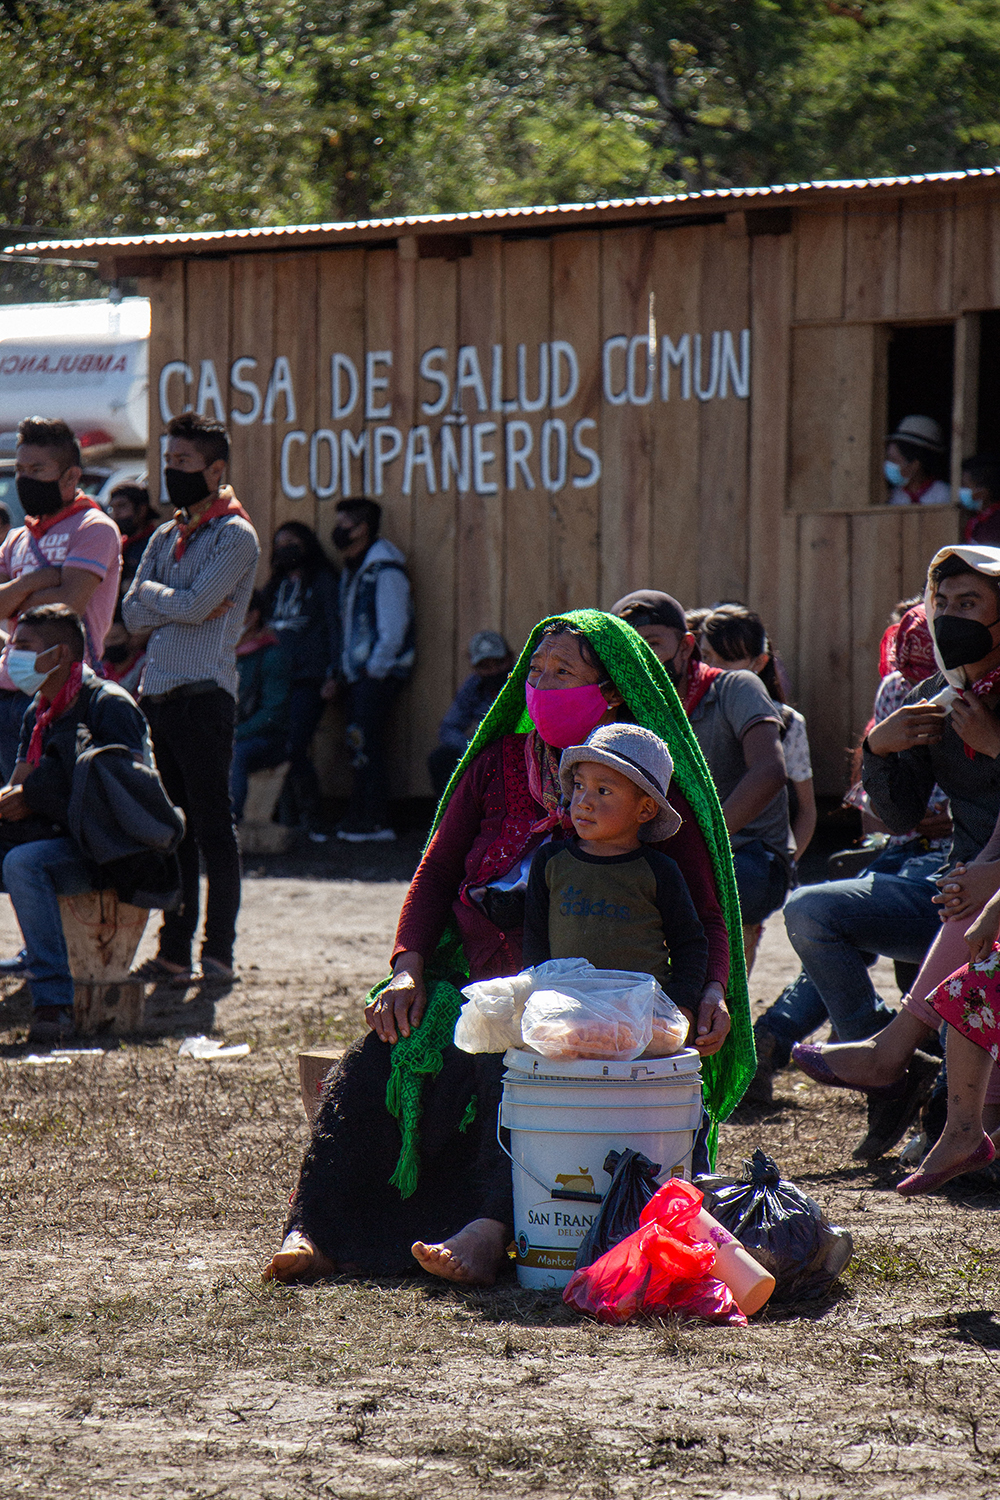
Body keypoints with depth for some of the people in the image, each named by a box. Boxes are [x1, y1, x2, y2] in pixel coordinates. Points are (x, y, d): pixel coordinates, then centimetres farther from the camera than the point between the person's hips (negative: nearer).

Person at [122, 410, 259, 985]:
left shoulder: (235, 535, -4)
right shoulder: (166, 537, 19)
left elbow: (192, 604, -16)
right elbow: (133, 613, 9)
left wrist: (152, 591, 2)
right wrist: (185, 606, -6)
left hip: (204, 696, -7)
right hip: (156, 694, 7)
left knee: (213, 826, -4)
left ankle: (219, 952, -2)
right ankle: (174, 952, 10)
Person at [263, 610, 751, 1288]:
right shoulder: (499, 764, 14)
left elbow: (705, 910, 1)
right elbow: (437, 871, 15)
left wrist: (711, 991, -19)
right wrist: (409, 969, -2)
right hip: (470, 977, 4)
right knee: (382, 1058, -24)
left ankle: (488, 1233, -51)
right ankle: (312, 1231, -29)